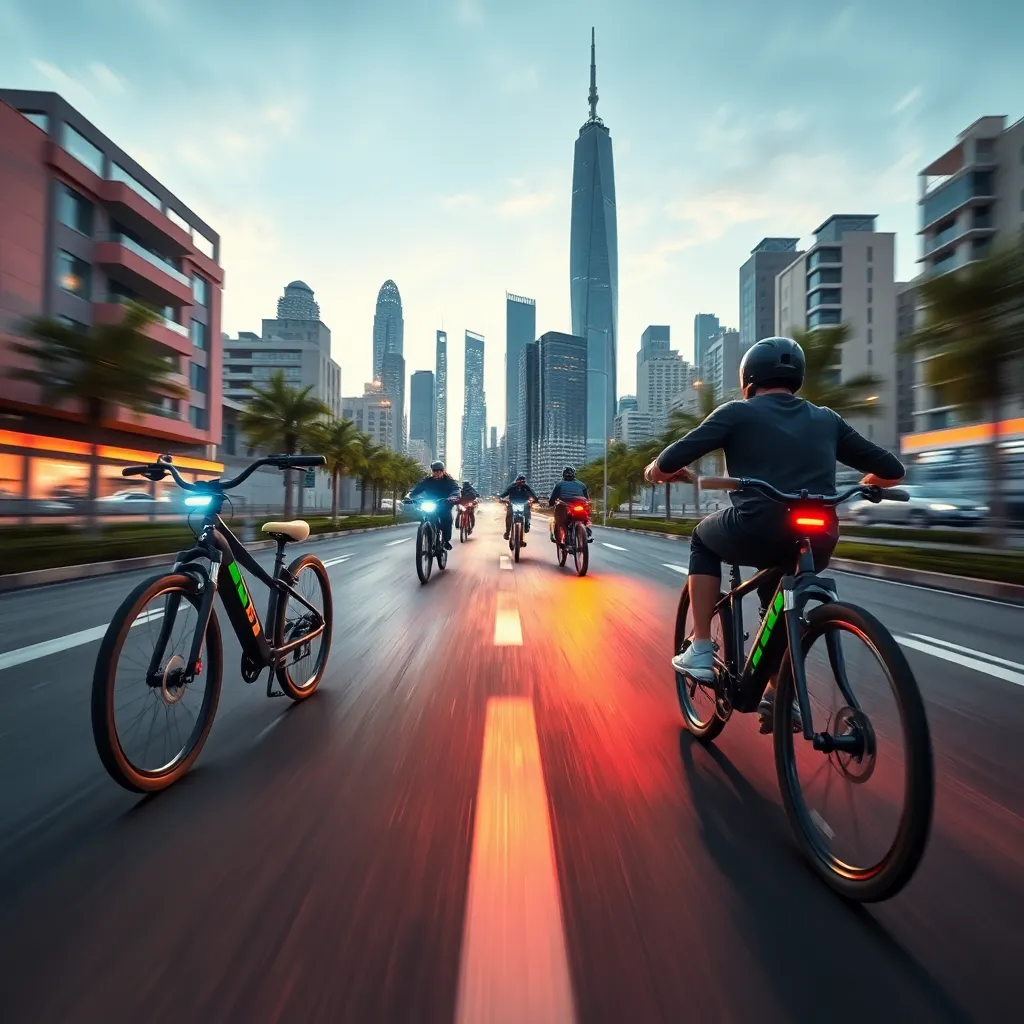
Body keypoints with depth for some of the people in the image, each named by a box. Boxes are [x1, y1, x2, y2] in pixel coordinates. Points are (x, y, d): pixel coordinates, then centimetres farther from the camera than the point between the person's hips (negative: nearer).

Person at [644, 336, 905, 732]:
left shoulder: (738, 412, 7)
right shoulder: (827, 419, 19)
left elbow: (666, 465, -2)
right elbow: (891, 470, 22)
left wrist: (655, 471, 20)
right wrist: (864, 484, 44)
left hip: (756, 535, -5)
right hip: (817, 545, 5)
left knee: (704, 538, 27)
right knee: (777, 593, 34)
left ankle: (701, 651, 21)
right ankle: (777, 695, 31)